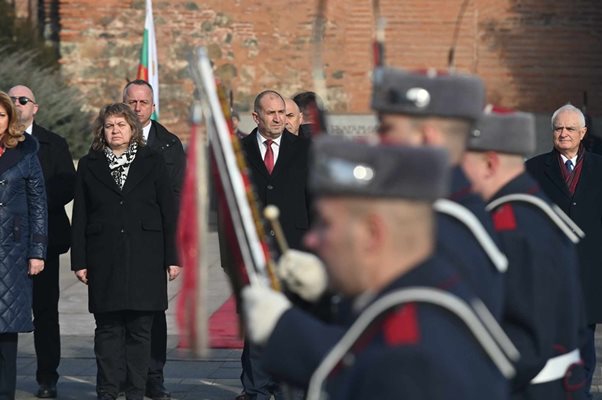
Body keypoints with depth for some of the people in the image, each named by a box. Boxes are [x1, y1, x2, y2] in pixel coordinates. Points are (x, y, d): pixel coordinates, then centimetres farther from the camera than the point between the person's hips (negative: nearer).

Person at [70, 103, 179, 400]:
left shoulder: (152, 162, 7)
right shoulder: (89, 166, 9)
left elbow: (168, 212, 5)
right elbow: (80, 217, 8)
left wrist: (172, 257, 0)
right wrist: (79, 260, 2)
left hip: (144, 259, 0)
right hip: (104, 260, 1)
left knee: (140, 329, 1)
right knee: (107, 328, 1)